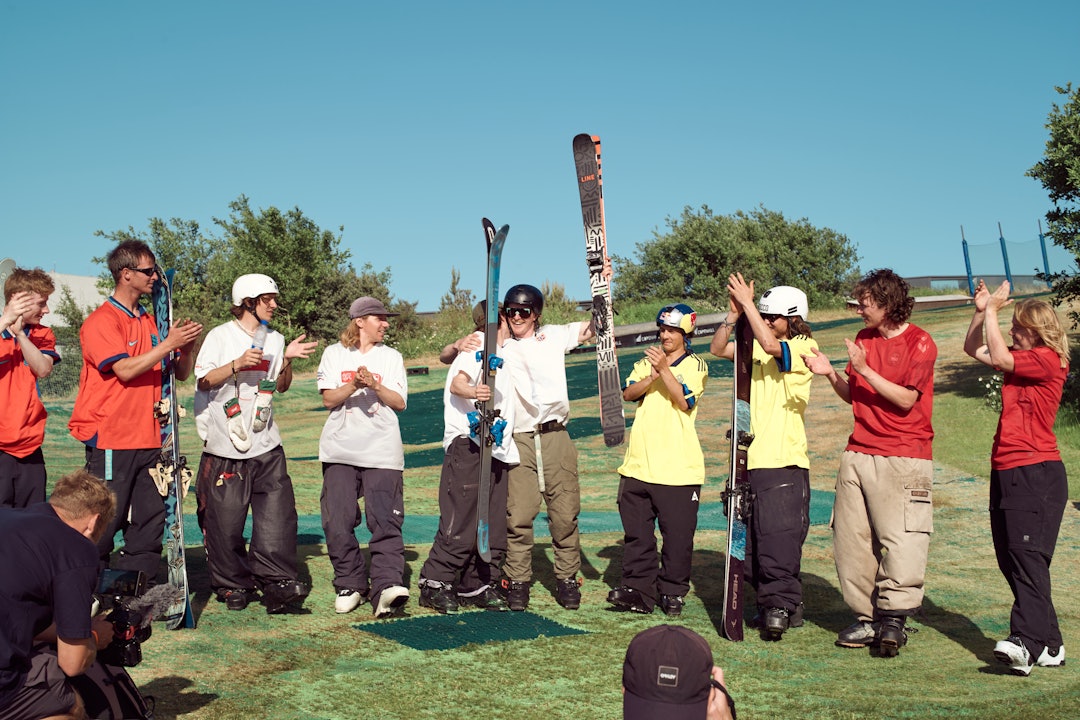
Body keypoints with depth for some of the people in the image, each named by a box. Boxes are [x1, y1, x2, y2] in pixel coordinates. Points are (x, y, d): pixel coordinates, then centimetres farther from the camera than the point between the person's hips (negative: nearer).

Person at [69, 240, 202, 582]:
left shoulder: (151, 322, 16)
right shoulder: (101, 321, -6)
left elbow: (182, 373, 15)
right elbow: (125, 369, -19)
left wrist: (187, 346, -4)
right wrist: (169, 343, -18)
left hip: (149, 438, 7)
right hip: (111, 439, -7)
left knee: (150, 519, 6)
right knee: (105, 520, -4)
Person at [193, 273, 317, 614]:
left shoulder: (275, 339, 14)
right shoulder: (221, 336, 0)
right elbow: (204, 381, -4)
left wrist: (287, 360, 0)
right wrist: (237, 365, -16)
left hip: (266, 444, 4)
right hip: (225, 443, -4)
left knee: (278, 512, -6)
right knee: (225, 518, 1)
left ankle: (277, 585, -3)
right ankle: (232, 584, 15)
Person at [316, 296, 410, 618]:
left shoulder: (391, 357, 13)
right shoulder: (334, 354, 10)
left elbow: (399, 402, 4)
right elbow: (329, 399, 1)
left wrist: (375, 385, -12)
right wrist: (354, 385, -16)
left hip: (382, 451, 0)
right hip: (340, 450, 1)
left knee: (386, 521, -12)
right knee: (338, 521, -1)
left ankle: (386, 587, -20)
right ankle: (350, 585, 12)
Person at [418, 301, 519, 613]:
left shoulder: (500, 353, 25)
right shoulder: (476, 345, -2)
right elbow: (457, 383, -21)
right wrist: (473, 392, -40)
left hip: (497, 450, 9)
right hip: (469, 446, -9)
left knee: (493, 525, 6)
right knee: (460, 523, -10)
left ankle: (479, 586, 13)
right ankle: (435, 584, -2)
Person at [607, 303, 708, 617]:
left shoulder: (695, 365, 4)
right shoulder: (646, 362, 16)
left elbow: (684, 401, -12)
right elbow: (627, 394, 1)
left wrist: (664, 369, -19)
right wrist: (651, 377, -16)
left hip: (679, 466, -4)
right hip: (639, 462, 4)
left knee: (677, 534, 1)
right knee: (636, 531, 4)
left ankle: (673, 593, 14)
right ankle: (638, 589, 11)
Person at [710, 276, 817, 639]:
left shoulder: (805, 347, -3)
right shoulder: (755, 347, 16)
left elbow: (770, 346, -21)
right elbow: (718, 348, 8)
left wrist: (748, 302, -17)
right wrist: (735, 313, -4)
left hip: (784, 461, -7)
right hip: (751, 459, 7)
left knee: (778, 535, -11)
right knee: (749, 539, 9)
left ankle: (781, 604, -4)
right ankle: (774, 604, 19)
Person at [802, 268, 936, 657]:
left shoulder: (919, 342, -4)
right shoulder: (863, 339, 17)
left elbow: (906, 399, -12)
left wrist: (864, 369, -15)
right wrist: (831, 374, 0)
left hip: (904, 457, -6)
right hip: (858, 452, 7)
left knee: (900, 538, -11)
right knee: (851, 538, 2)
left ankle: (894, 618, -8)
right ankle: (867, 618, 8)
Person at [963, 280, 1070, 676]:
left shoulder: (1048, 360, -8)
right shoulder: (1022, 359, 18)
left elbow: (999, 358, -16)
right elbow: (974, 349, 25)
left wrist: (993, 310, -7)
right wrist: (982, 312, 10)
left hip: (1036, 473, -10)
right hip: (1005, 472, 10)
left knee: (1027, 555, -18)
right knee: (1009, 558, 7)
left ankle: (1026, 642, -26)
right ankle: (1049, 645, 13)